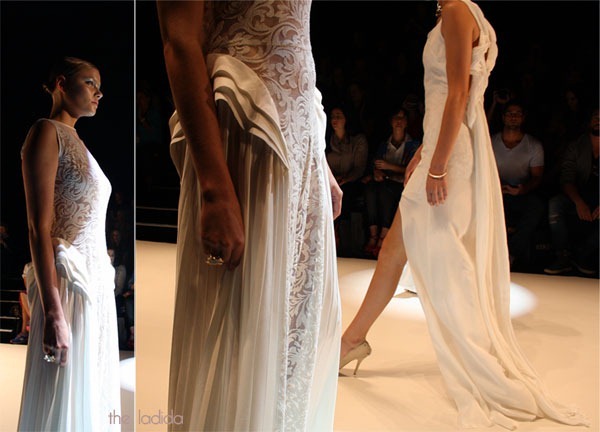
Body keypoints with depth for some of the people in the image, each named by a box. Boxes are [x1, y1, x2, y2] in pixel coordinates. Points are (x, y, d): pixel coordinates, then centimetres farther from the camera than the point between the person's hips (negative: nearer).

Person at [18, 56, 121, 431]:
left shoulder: (76, 140, 18)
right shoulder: (47, 132, -8)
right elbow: (39, 226, -17)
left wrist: (102, 281, 16)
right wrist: (54, 313, -23)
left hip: (96, 280, 9)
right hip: (67, 285, -9)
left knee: (91, 395, 13)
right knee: (64, 400, -2)